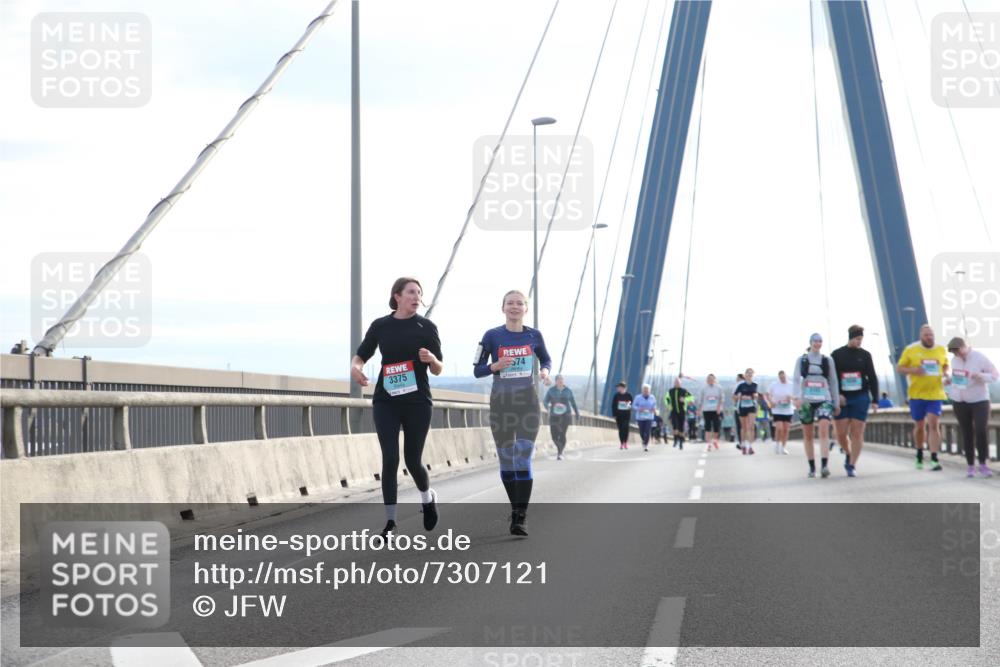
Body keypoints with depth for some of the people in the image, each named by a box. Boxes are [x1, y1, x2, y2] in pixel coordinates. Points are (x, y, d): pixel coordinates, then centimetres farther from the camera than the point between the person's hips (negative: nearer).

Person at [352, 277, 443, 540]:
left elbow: (438, 370, 3)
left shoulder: (426, 327, 1)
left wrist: (431, 358, -20)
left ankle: (428, 498, 36)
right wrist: (356, 367, -12)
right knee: (390, 459, -7)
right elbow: (361, 355, 11)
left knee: (412, 460, 3)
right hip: (386, 401, 1)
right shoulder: (380, 326, 4)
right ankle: (390, 522, 0)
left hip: (418, 402, -1)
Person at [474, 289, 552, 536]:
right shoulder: (492, 336, -3)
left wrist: (544, 371, -4)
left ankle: (519, 518, -13)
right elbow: (477, 370, 1)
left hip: (528, 404, 0)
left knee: (523, 459, -11)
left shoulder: (534, 336, 2)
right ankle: (516, 508, 26)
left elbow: (546, 360, 18)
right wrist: (496, 366, -18)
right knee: (506, 459, 8)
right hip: (501, 404, 0)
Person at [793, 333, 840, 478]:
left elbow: (833, 382, 11)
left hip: (824, 400, -1)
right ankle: (812, 467, 15)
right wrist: (797, 397, -19)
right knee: (808, 435, 5)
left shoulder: (828, 360, 8)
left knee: (824, 431, -19)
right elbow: (796, 379, -3)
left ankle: (824, 466, -27)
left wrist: (837, 403, 9)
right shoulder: (801, 360, 6)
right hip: (806, 400, 1)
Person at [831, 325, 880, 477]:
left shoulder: (865, 355, 6)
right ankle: (848, 454, 28)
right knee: (841, 433, -2)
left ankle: (852, 465, 0)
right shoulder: (837, 355, 3)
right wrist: (836, 394, -12)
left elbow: (872, 378, 7)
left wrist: (875, 400, 1)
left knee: (857, 432, -4)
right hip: (842, 399, 0)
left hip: (860, 397, 0)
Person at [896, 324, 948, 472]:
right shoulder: (911, 350, -2)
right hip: (917, 394, 0)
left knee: (933, 424, -12)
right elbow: (899, 367, 2)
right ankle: (919, 454, 35)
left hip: (935, 394, 0)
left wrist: (945, 373, -3)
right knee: (919, 426, 12)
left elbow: (946, 366, 20)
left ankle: (934, 459, -16)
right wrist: (913, 370, -17)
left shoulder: (941, 350, 4)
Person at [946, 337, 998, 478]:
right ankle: (970, 466, 12)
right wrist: (950, 381, -5)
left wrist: (980, 376, -29)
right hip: (960, 401, 4)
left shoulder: (980, 358, -14)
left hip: (979, 400, -4)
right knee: (967, 434, 3)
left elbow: (994, 375, -10)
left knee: (981, 431, -16)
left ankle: (983, 464, -3)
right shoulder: (955, 359, 1)